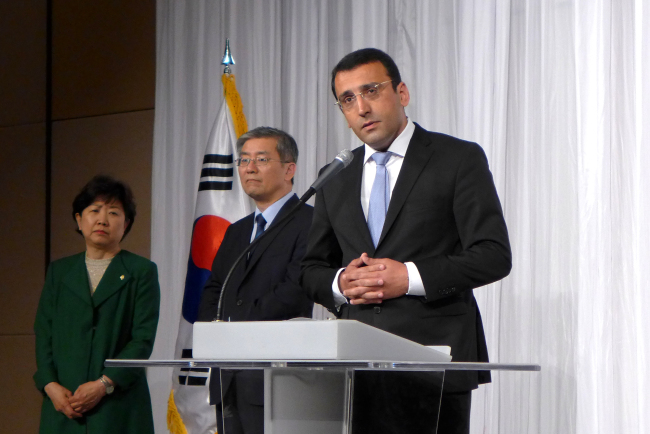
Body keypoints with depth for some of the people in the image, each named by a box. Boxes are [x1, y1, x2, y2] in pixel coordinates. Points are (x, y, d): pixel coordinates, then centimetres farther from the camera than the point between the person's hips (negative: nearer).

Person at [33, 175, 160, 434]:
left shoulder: (141, 271, 7)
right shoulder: (59, 271, 18)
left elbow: (143, 338, -2)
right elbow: (43, 333, 11)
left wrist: (104, 384, -13)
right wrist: (50, 385, -6)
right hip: (63, 404, 3)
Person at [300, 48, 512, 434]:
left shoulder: (459, 159, 2)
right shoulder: (336, 178, 17)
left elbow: (494, 256, -5)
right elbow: (312, 268, 21)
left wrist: (411, 277, -14)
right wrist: (340, 283, -3)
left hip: (435, 356, -4)